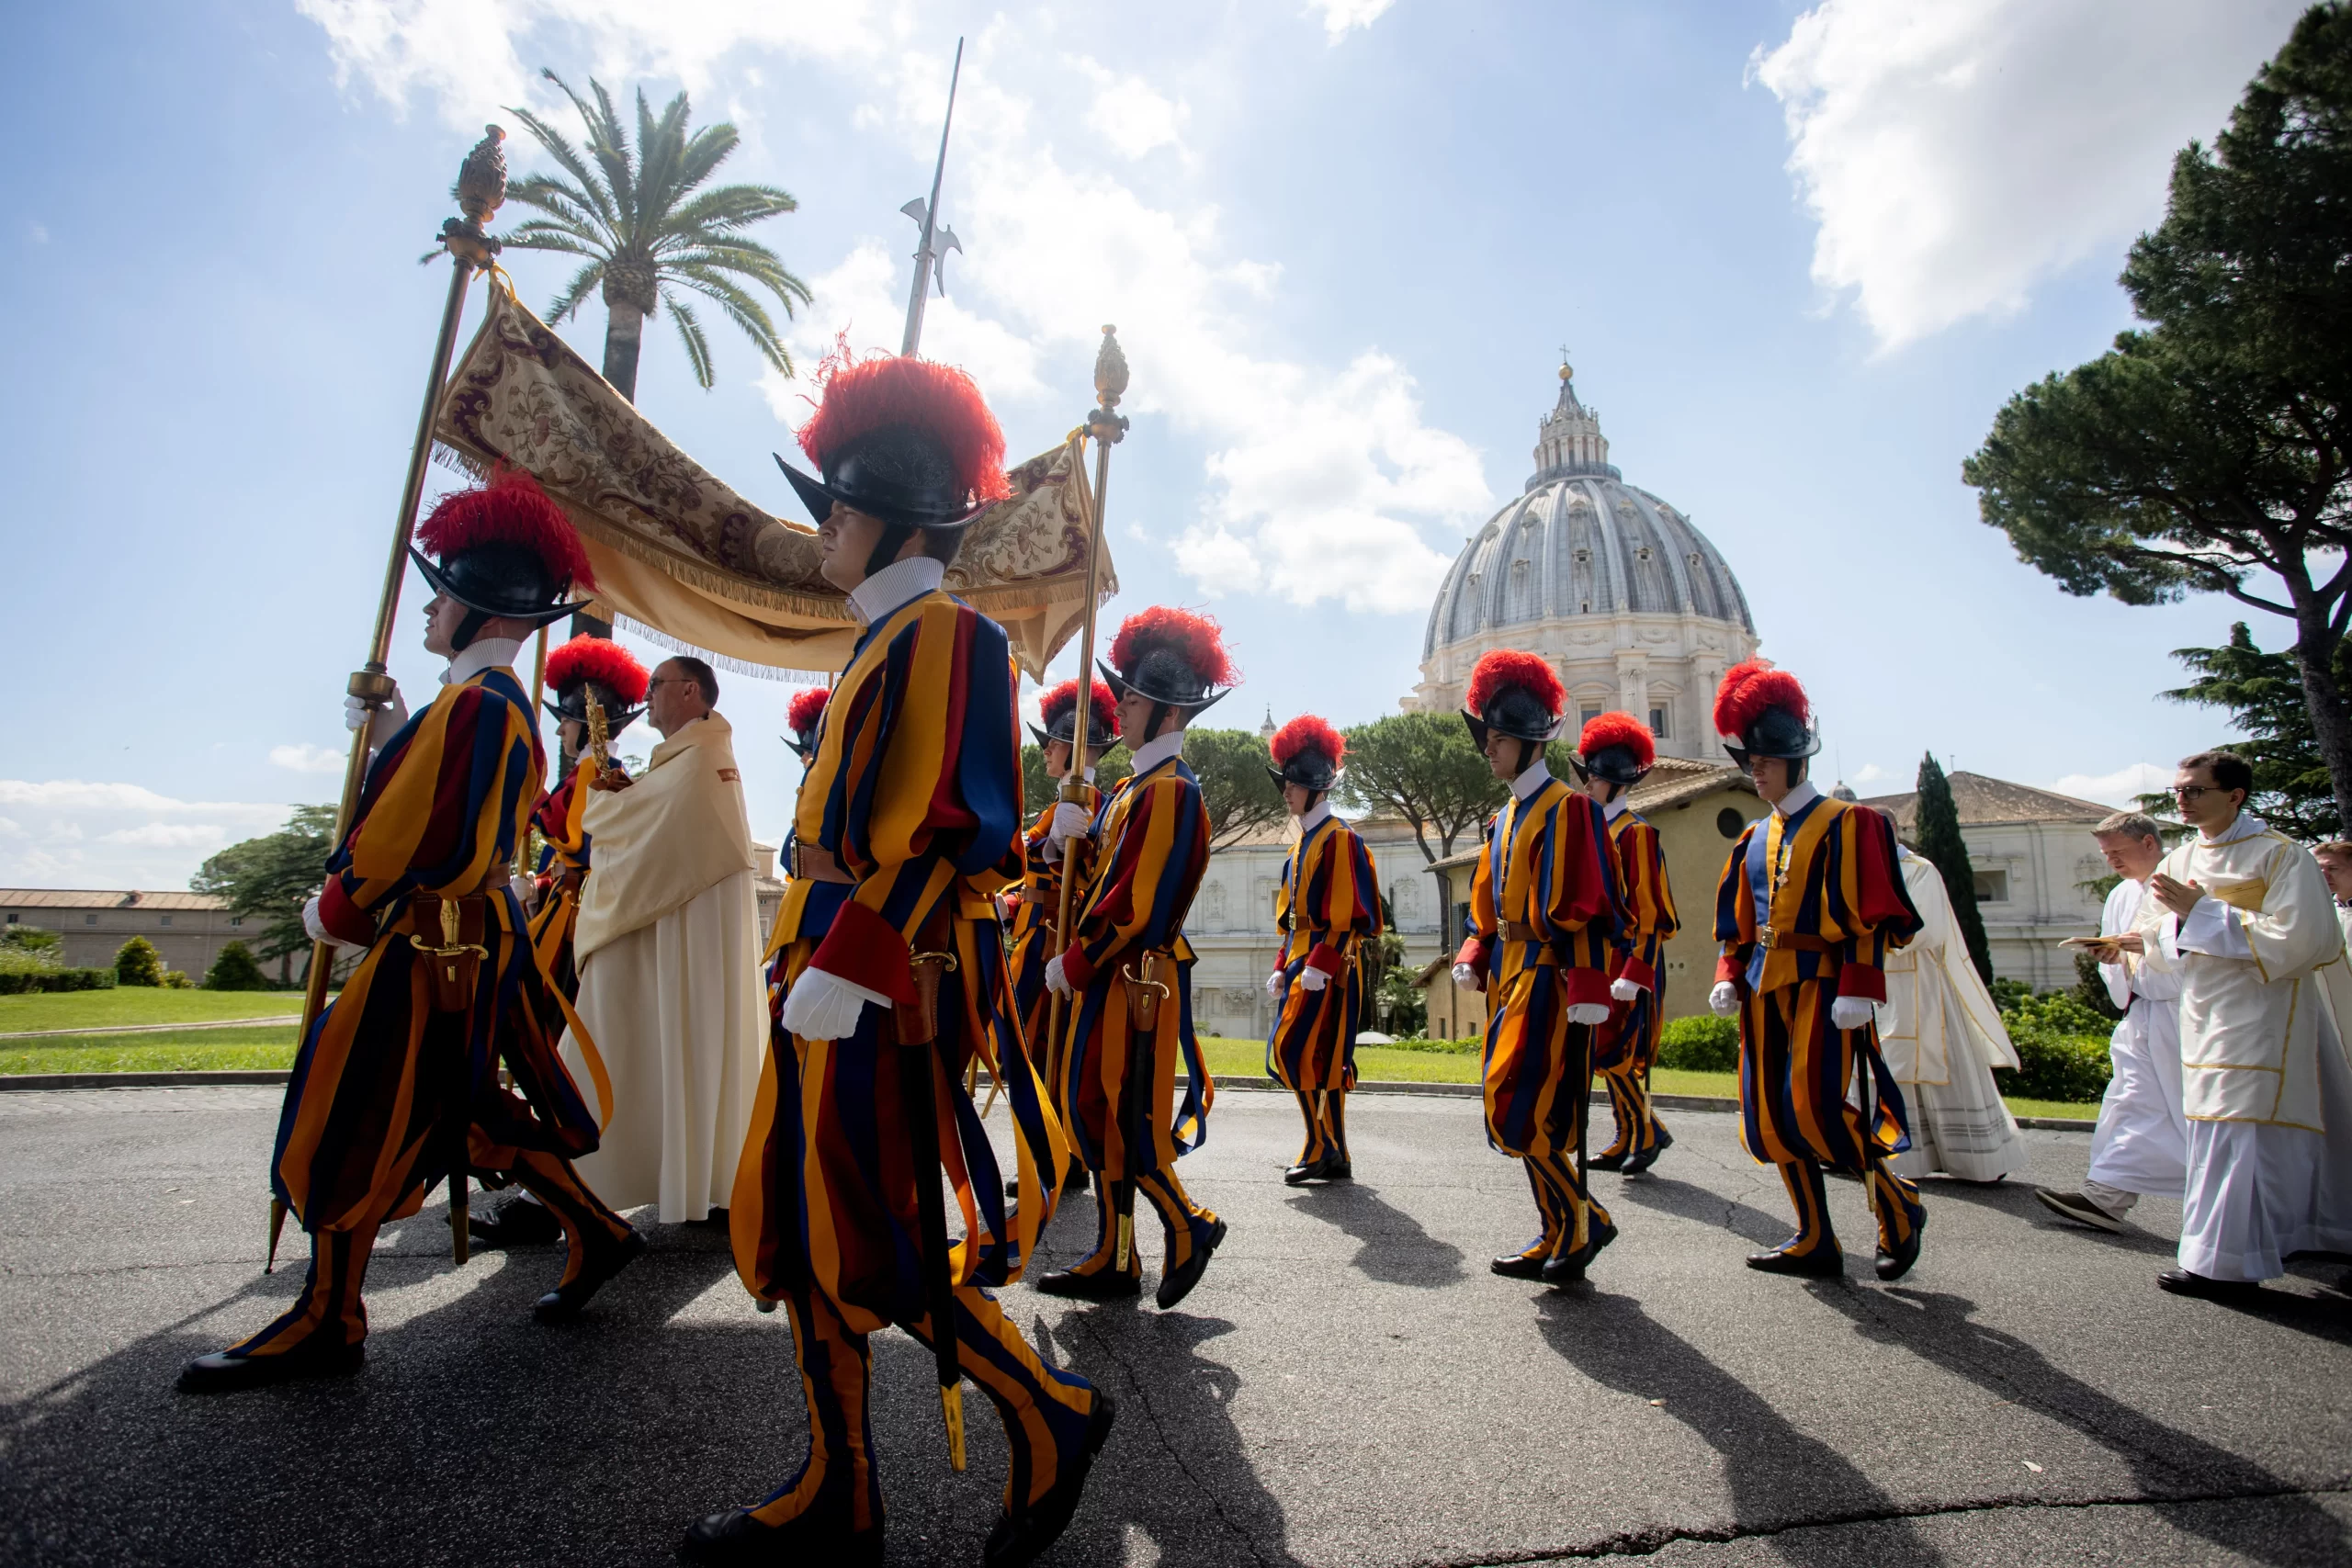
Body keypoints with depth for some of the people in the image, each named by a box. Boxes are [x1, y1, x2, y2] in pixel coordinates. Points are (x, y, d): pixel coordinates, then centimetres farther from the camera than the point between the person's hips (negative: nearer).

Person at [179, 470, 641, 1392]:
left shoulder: (473, 702, -19)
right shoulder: (509, 704, 14)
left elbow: (410, 833, -19)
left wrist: (336, 912, -4)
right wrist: (396, 735, 18)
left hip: (435, 946, -10)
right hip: (479, 938, 10)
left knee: (350, 1126, 4)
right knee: (471, 1112, 18)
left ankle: (328, 1324, 19)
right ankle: (597, 1235, 24)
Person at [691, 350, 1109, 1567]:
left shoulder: (943, 633, -10)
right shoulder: (881, 646, 20)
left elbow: (952, 829, -20)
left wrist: (840, 970, -23)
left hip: (887, 989, -10)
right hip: (844, 985, 10)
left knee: (877, 1241, -2)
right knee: (810, 1234, 14)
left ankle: (1050, 1421, 18)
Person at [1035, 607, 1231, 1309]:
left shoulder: (1170, 791, -16)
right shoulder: (1138, 785, 15)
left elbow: (1138, 907, -21)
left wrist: (1073, 965, -13)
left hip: (1134, 981, -10)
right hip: (1110, 977, 10)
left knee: (1118, 1118, -2)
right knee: (1092, 1111, 13)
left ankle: (1188, 1227, 17)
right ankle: (1114, 1259, 23)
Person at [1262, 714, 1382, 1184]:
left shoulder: (1338, 838, -10)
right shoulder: (1303, 841, 18)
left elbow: (1344, 914, -17)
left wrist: (1318, 966, -22)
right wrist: (1283, 967, 16)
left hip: (1329, 966, -9)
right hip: (1304, 963, 9)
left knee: (1294, 1050, -10)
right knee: (1321, 1059, 10)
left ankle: (1323, 1149, 1)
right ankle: (1335, 1159, 18)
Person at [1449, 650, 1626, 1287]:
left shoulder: (1568, 808, -11)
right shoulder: (1504, 818, 15)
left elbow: (1591, 908, -17)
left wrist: (1589, 992, -22)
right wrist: (1472, 959, 6)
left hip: (1548, 978, -9)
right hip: (1510, 975, 9)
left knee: (1519, 1113, -9)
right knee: (1518, 1114, 12)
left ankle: (1582, 1223, 10)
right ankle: (1561, 1237, 24)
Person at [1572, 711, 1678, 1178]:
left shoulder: (1636, 832, -13)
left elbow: (1650, 913, -18)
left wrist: (1633, 976, -23)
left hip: (1629, 960, -9)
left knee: (1611, 1053, -6)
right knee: (1613, 1056, 12)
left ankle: (1647, 1132, 12)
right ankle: (1628, 1142, 21)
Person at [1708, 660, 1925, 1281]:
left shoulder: (1844, 823, -4)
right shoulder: (1755, 838, 15)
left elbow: (1872, 916, -10)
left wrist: (1858, 990, -19)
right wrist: (1728, 978, 5)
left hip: (1821, 985, -7)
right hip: (1765, 990, 7)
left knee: (1814, 1105, -12)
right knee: (1769, 1114, 6)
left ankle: (1897, 1205, 14)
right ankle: (1815, 1241, 17)